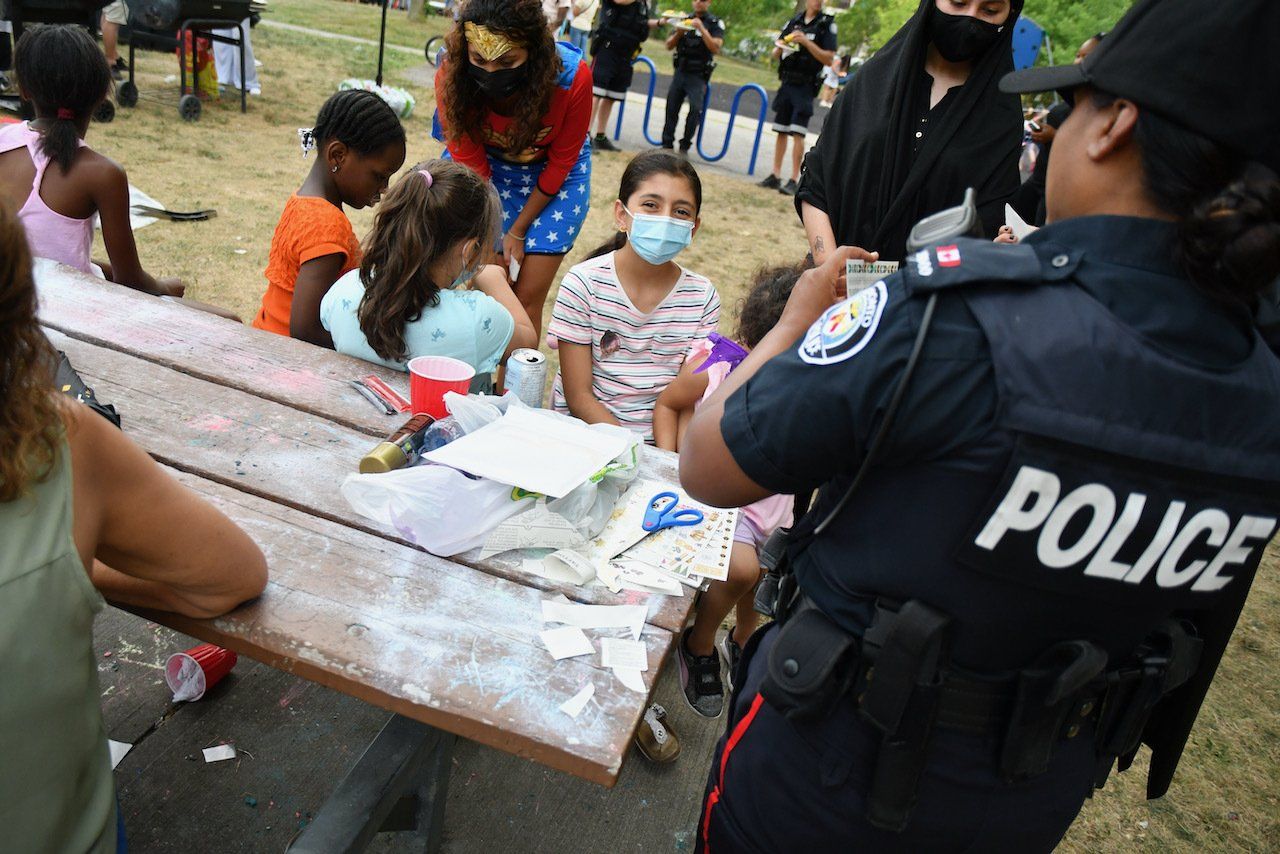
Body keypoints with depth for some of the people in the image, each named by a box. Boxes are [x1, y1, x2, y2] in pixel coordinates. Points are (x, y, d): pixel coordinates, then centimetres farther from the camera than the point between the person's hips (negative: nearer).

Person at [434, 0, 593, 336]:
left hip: (554, 174, -1)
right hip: (488, 165, 1)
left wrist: (517, 232, -9)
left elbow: (561, 163, -15)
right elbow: (471, 168, -17)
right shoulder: (451, 77, -28)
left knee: (527, 297, -3)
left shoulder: (572, 77, -30)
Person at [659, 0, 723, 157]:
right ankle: (667, 144, 12)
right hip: (680, 72, 4)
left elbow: (715, 48, -14)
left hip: (698, 76, -4)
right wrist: (678, 33, -9)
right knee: (671, 108, 1)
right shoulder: (685, 20, 11)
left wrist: (701, 29, -21)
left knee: (696, 108, -21)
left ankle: (684, 146, -11)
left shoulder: (715, 24, 0)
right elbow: (669, 46, 10)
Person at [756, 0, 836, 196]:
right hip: (786, 83, 5)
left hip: (805, 86, -5)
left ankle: (794, 180, -9)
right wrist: (781, 47, -8)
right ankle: (775, 176, 16)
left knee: (797, 133, -11)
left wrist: (806, 42, -19)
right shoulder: (793, 22, 10)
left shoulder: (827, 25, -2)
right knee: (781, 131, 8)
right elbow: (775, 55, 15)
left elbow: (829, 59, -9)